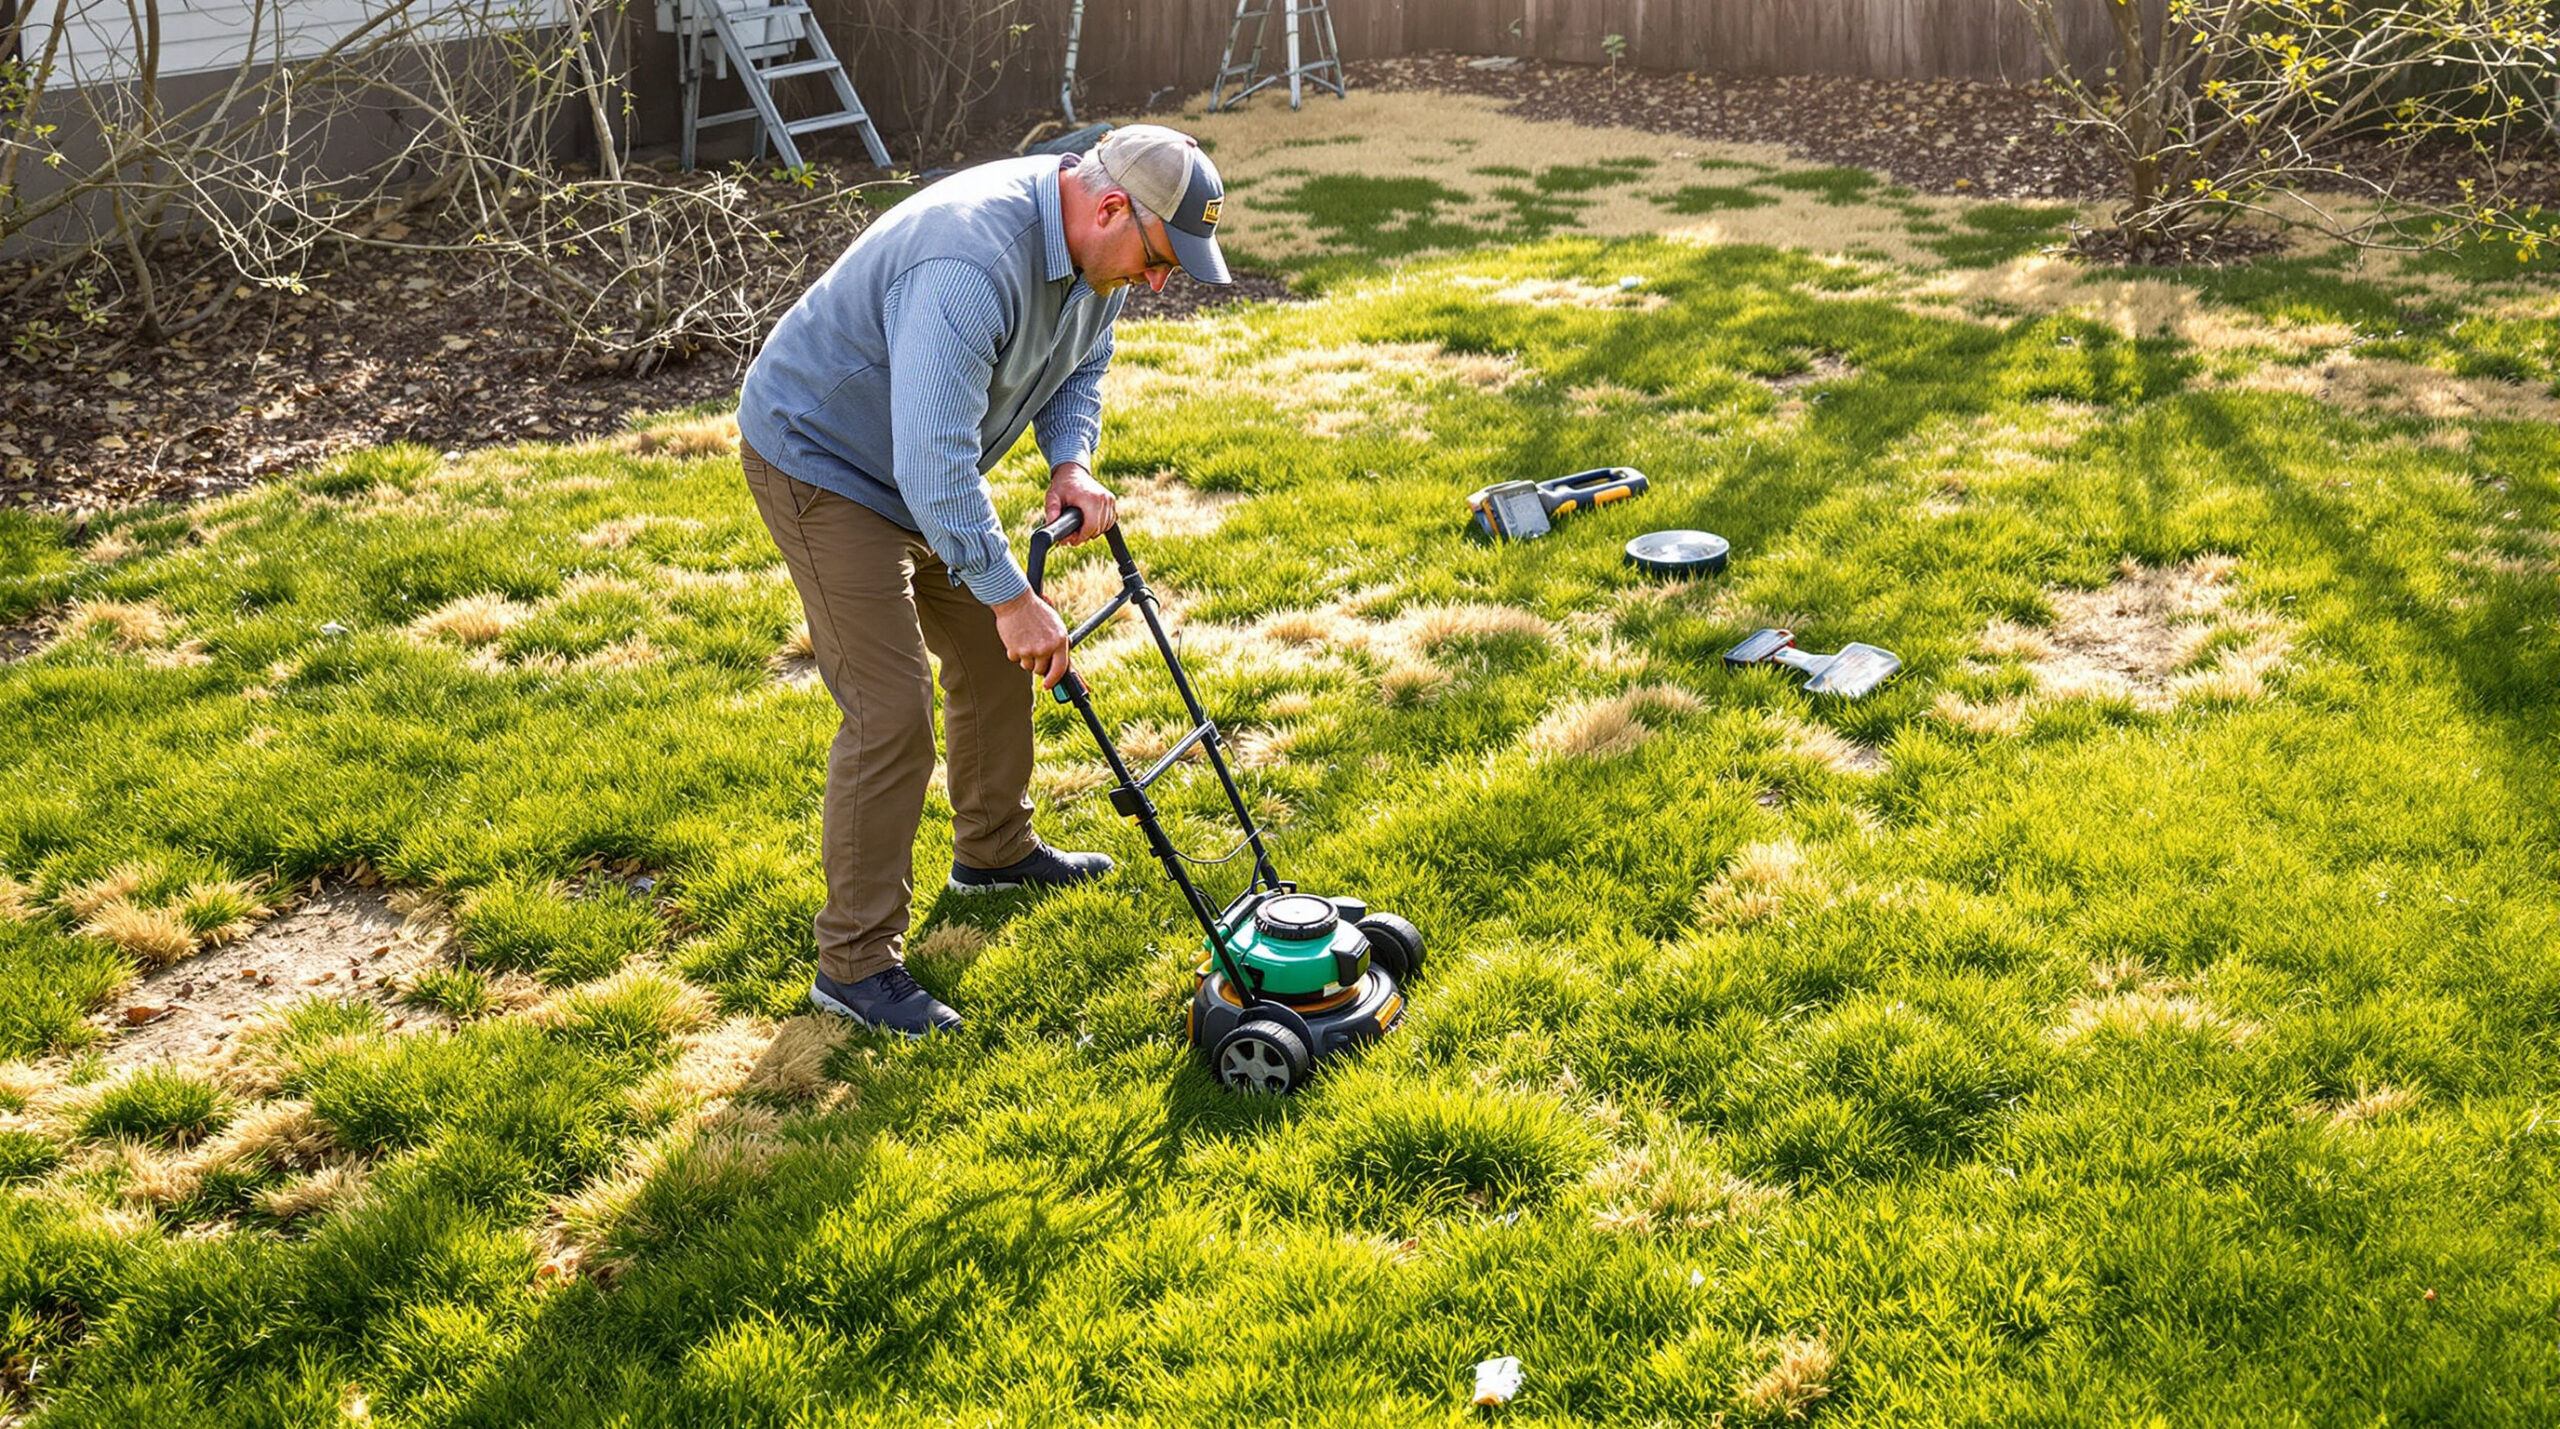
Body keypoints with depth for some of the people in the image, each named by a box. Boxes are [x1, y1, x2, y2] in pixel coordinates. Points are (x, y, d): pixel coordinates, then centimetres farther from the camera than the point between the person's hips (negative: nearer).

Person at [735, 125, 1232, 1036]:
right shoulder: (972, 266, -38)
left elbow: (1081, 363, 11)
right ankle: (854, 962, -3)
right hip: (822, 460, -9)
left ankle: (995, 850, 40)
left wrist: (1071, 463, -8)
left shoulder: (1093, 247, -7)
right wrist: (1012, 598, -36)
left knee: (994, 654, 18)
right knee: (892, 712, -13)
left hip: (929, 467, 9)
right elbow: (934, 466, -41)